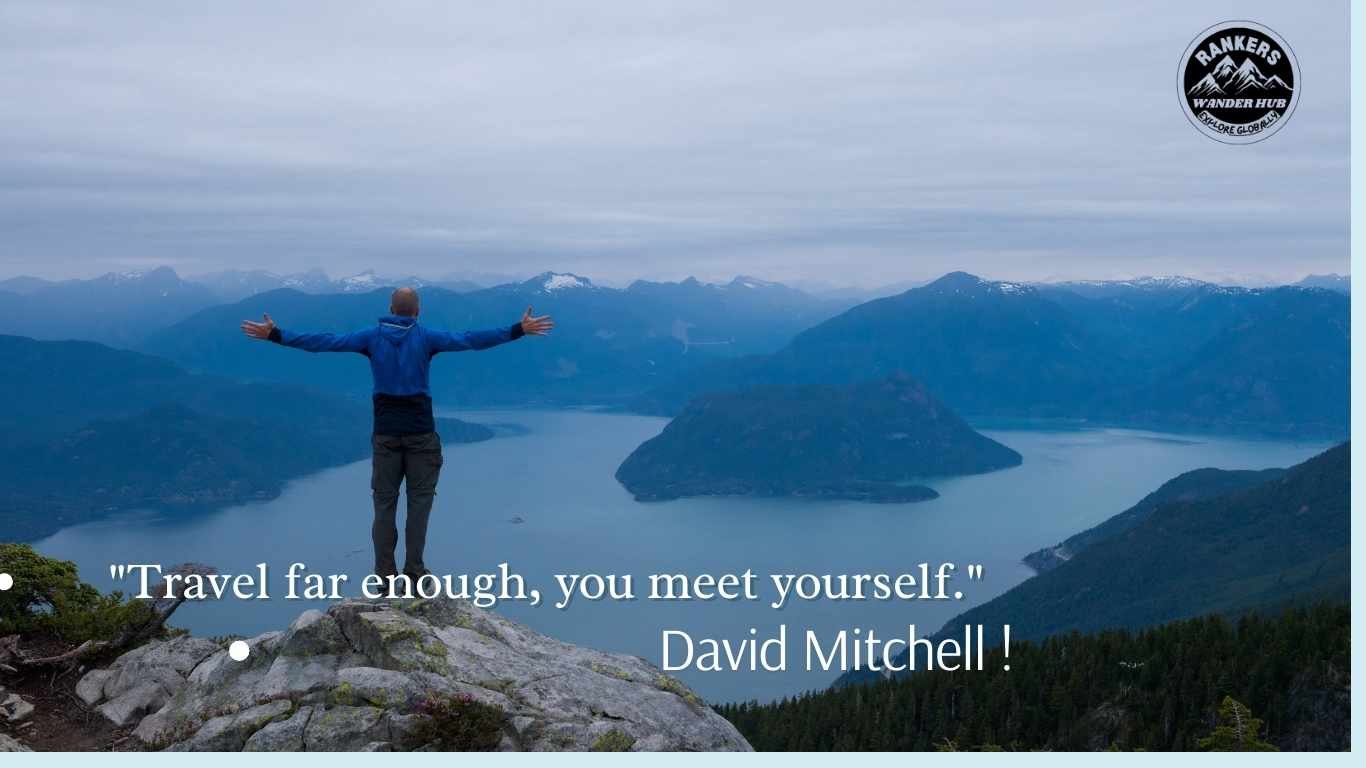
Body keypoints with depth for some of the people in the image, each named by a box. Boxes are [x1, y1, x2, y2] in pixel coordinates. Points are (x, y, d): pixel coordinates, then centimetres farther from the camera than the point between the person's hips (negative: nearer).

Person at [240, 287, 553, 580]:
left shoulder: (372, 337, 0)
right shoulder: (426, 337, -4)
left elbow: (324, 341, -1)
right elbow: (471, 339, -9)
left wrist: (275, 335, 5)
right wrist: (518, 330, -6)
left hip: (385, 433, 2)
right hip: (420, 433, -2)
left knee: (384, 503, 5)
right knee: (419, 502, 4)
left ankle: (385, 575, 4)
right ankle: (414, 572, 1)